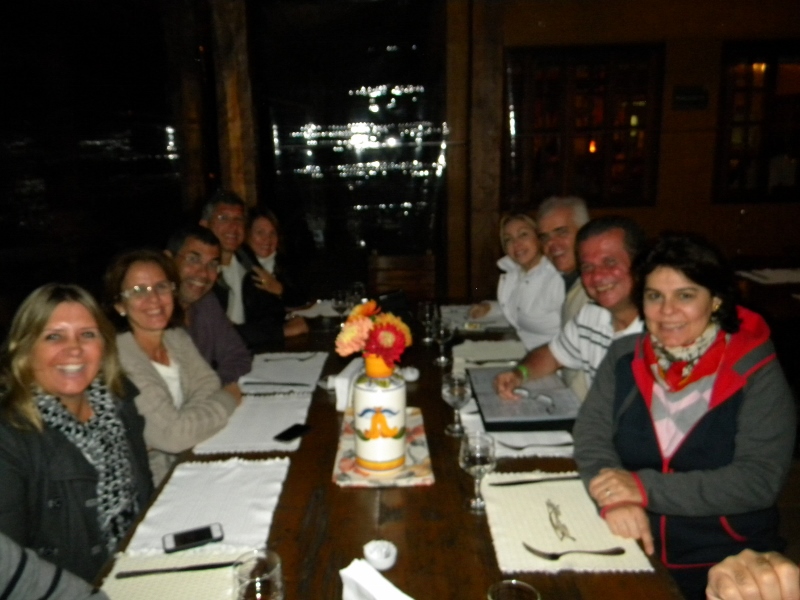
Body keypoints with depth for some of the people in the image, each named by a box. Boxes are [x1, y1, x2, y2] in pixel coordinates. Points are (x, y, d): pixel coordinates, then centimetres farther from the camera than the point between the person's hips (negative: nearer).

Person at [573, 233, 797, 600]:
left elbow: (759, 479, -16)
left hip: (726, 560, -2)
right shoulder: (624, 357, 0)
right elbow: (590, 434, -5)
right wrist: (616, 497, -24)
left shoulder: (756, 374, -8)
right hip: (631, 547, 2)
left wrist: (646, 488, -25)